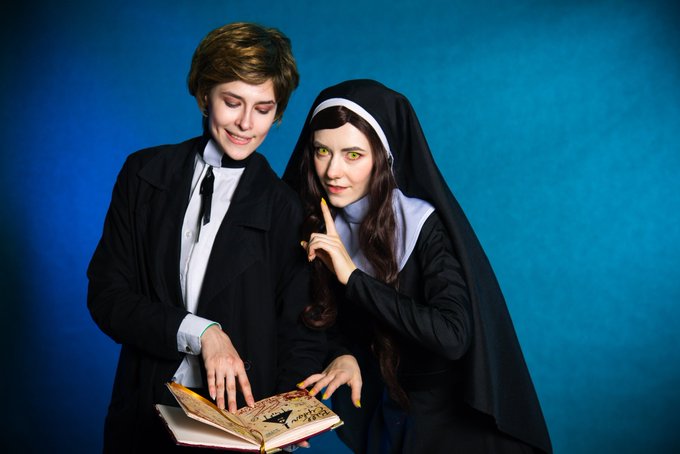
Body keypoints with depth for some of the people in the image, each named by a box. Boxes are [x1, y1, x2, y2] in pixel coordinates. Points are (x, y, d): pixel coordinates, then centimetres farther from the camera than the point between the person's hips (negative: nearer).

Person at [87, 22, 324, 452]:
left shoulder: (288, 211, -7)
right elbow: (106, 293, -5)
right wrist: (197, 331, -20)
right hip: (144, 415, 2)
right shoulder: (144, 173, -2)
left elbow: (302, 337, -5)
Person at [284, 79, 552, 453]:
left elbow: (452, 336, -34)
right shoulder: (319, 228, -8)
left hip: (452, 413, -4)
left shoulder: (424, 226, -23)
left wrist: (353, 277, -32)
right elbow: (325, 316, 5)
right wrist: (343, 355, -16)